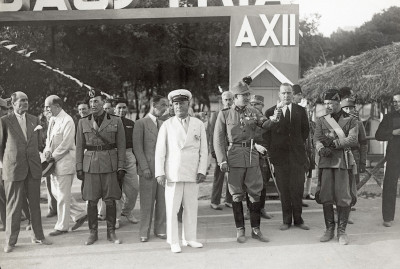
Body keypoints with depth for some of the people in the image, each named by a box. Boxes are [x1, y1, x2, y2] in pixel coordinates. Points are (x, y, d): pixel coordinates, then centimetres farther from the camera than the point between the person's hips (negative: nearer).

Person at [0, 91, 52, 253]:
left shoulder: (34, 120, 9)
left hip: (33, 168, 4)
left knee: (35, 204, 10)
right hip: (13, 168, -4)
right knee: (13, 205, 2)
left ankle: (38, 236, 21)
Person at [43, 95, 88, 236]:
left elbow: (66, 144, -17)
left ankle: (62, 226, 13)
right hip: (54, 162, 9)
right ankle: (79, 214, 24)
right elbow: (49, 139, 16)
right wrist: (47, 151, -3)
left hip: (64, 162, -9)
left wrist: (53, 157, -14)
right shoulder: (52, 120, 13)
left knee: (63, 195, 0)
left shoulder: (67, 121, -14)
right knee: (56, 192, 13)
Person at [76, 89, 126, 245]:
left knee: (110, 200, 2)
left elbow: (121, 146, 3)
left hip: (110, 165, -1)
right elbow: (79, 147, 9)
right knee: (91, 201, 4)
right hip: (90, 166, 1)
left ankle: (111, 233, 15)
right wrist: (79, 168, 3)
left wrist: (121, 167, -2)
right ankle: (93, 233, 16)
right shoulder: (83, 122, 7)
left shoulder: (116, 121, 2)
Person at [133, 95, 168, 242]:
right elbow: (137, 147, -6)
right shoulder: (141, 123, 0)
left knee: (162, 201, 6)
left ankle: (160, 230, 17)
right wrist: (145, 168, -12)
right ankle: (144, 232, 11)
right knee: (147, 202, 1)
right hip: (148, 169, -5)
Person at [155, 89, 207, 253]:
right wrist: (160, 173, -4)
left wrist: (202, 171, -1)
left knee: (191, 208, 5)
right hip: (173, 174, -2)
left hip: (192, 174, 2)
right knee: (172, 209, 0)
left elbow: (203, 150, 9)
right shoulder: (167, 125, 4)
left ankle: (189, 238, 18)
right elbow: (160, 150, 3)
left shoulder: (199, 125, 9)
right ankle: (173, 242, 10)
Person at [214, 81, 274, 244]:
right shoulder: (224, 115, 1)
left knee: (255, 194, 4)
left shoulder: (253, 112, 10)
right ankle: (240, 230, 16)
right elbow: (218, 139, -1)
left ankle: (256, 230, 15)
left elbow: (266, 125, 3)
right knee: (237, 195, 5)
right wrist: (222, 160, -8)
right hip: (234, 158, -3)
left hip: (252, 157, 3)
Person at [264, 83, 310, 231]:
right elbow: (267, 133, 3)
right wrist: (271, 151, -5)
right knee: (284, 189, 4)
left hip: (297, 154, 1)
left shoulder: (300, 110, 9)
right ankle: (286, 220, 13)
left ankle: (298, 219, 14)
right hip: (280, 155, -1)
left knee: (298, 188, 2)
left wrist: (299, 143, 5)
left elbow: (306, 130, 13)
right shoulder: (270, 112, 3)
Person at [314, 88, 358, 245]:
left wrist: (334, 142, -15)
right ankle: (329, 229, 15)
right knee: (325, 197, 2)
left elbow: (353, 140, -6)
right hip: (325, 162, 2)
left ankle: (342, 230, 11)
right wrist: (321, 149, -20)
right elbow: (317, 139, 1)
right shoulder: (321, 121, 12)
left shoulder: (351, 120, 6)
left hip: (344, 161, -2)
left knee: (344, 197, -1)